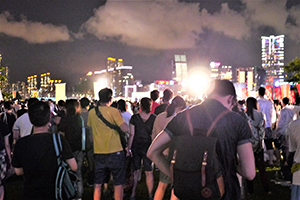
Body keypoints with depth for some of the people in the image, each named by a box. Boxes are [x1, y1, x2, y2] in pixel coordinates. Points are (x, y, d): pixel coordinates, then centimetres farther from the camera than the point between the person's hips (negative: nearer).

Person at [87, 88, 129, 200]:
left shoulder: (92, 112, 3)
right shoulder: (113, 111, -11)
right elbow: (125, 129, -18)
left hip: (98, 152, 5)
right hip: (115, 152, -4)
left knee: (97, 184, 13)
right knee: (118, 184, 6)